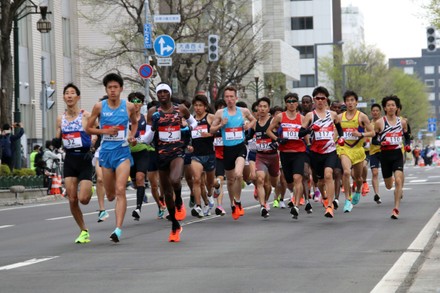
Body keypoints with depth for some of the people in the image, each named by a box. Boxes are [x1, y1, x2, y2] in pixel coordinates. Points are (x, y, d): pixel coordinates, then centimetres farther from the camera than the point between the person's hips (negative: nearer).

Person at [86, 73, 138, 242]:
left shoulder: (129, 107, 0)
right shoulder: (99, 107, -1)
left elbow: (135, 123, 20)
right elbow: (88, 128, 5)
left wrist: (132, 136, 1)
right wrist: (105, 131, -11)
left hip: (123, 152, -2)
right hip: (106, 151, 2)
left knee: (120, 191, -16)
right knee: (110, 195, 10)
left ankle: (118, 229, -20)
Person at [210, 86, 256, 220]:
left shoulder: (244, 111, 3)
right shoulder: (220, 113, 1)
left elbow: (253, 120, 23)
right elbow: (211, 130, 4)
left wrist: (249, 125, 2)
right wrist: (221, 125, -13)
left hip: (240, 147, -2)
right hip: (227, 149, 2)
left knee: (238, 174, -25)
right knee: (230, 179, 13)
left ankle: (237, 202, -6)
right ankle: (233, 206, 31)